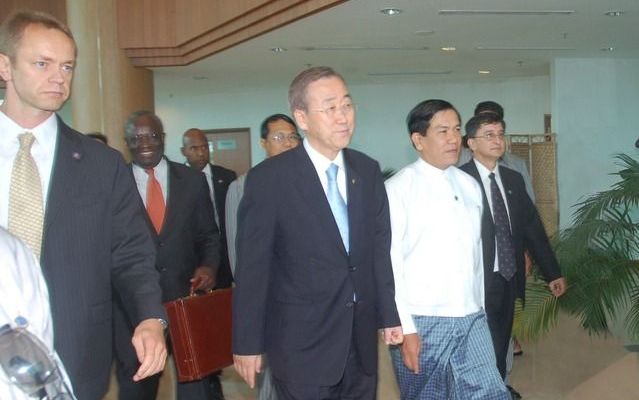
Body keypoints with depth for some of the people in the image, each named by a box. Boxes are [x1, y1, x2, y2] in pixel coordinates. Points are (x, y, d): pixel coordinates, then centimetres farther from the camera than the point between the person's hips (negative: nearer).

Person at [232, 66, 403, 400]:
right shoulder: (269, 178, -12)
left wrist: (389, 315, 8)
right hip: (302, 344, -4)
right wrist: (247, 344, -7)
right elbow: (252, 266, -9)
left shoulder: (368, 170, 3)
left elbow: (379, 247, 9)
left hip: (362, 339, 5)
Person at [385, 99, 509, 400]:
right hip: (421, 322, -4)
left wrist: (479, 309, 15)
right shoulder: (398, 189, -9)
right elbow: (389, 263, -11)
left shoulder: (470, 186, 9)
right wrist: (405, 328, -13)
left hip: (471, 318, 5)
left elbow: (476, 251, 14)